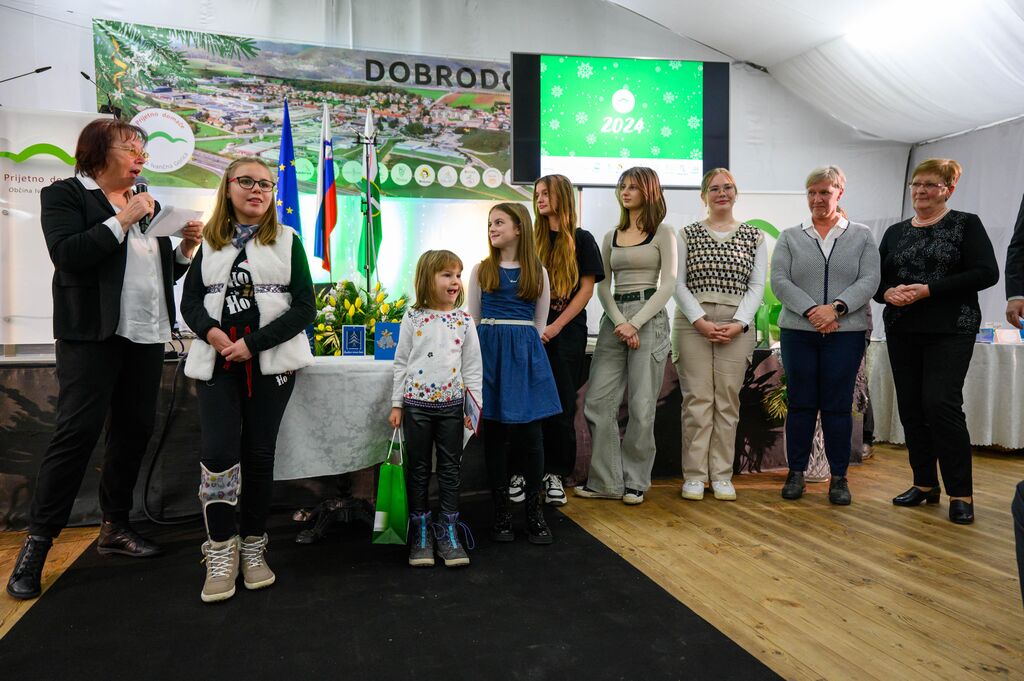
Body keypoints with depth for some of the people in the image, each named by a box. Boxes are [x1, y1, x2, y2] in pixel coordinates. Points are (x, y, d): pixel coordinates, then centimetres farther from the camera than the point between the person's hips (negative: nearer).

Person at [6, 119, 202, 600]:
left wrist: (185, 248, 2)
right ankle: (38, 540, 2)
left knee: (134, 430, 8)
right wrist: (121, 221, -15)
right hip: (93, 333, -6)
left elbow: (164, 271, 20)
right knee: (77, 431, -9)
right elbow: (67, 256, -16)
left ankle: (115, 526, 22)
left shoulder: (147, 203, 18)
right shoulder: (64, 194, 0)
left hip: (147, 334, 6)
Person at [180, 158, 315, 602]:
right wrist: (211, 332, -13)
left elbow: (305, 307, -3)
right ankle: (221, 553, 4)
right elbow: (190, 301, 10)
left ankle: (252, 547, 17)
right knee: (217, 453, -8)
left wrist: (253, 344, -12)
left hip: (271, 361, -1)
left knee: (258, 453, 4)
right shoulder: (211, 242, 13)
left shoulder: (287, 241, 5)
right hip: (217, 362, 1)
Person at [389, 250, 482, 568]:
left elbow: (472, 366, 2)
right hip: (417, 404, -1)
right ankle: (420, 531, 20)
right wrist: (396, 404, 1)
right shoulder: (413, 317, -1)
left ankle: (449, 530, 20)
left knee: (450, 469, 8)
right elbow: (401, 363, 3)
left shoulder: (464, 320, 1)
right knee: (418, 469, 8)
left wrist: (475, 406, -2)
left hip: (451, 405, 1)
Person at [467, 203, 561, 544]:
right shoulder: (481, 270, 7)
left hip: (525, 353, 0)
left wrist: (523, 346, 4)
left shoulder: (537, 272, 7)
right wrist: (492, 347, 5)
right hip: (489, 350, 1)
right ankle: (501, 512, 13)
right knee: (494, 430, 2)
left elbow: (539, 323, 11)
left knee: (530, 430, -2)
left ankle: (535, 511, 10)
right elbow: (472, 319, 10)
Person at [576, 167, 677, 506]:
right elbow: (603, 287, 9)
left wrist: (635, 323, -13)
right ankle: (606, 481, 9)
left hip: (649, 318, -4)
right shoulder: (611, 237, 16)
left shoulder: (663, 233, 3)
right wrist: (620, 323, -8)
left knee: (642, 407, -2)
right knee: (597, 402, -1)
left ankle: (635, 482, 12)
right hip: (613, 319, 5)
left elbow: (668, 285, -5)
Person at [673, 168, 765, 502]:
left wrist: (739, 323, -9)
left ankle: (722, 475, 12)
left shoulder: (754, 237, 11)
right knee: (697, 399, -2)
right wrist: (700, 321, -11)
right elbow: (678, 283, 1)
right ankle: (694, 475, 6)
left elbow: (757, 286, 5)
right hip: (692, 323, -1)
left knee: (728, 401, 3)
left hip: (736, 326, 1)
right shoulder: (687, 234, 8)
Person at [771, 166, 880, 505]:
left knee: (838, 405, 3)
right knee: (801, 403, 5)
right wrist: (811, 310, -15)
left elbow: (869, 280, -2)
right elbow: (780, 281, -2)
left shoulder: (861, 235, 9)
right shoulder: (790, 237, 9)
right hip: (798, 331, 1)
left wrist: (836, 308, -17)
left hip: (847, 332, 0)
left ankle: (839, 477, 12)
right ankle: (796, 472, 15)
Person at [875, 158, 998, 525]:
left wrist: (929, 289, -18)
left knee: (942, 404, -13)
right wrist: (888, 292, -12)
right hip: (902, 332, 5)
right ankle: (924, 483, 19)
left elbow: (986, 273, -10)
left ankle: (961, 493, -1)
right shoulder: (895, 232, 13)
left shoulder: (966, 224, 1)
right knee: (910, 407, 6)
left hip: (950, 331, -5)